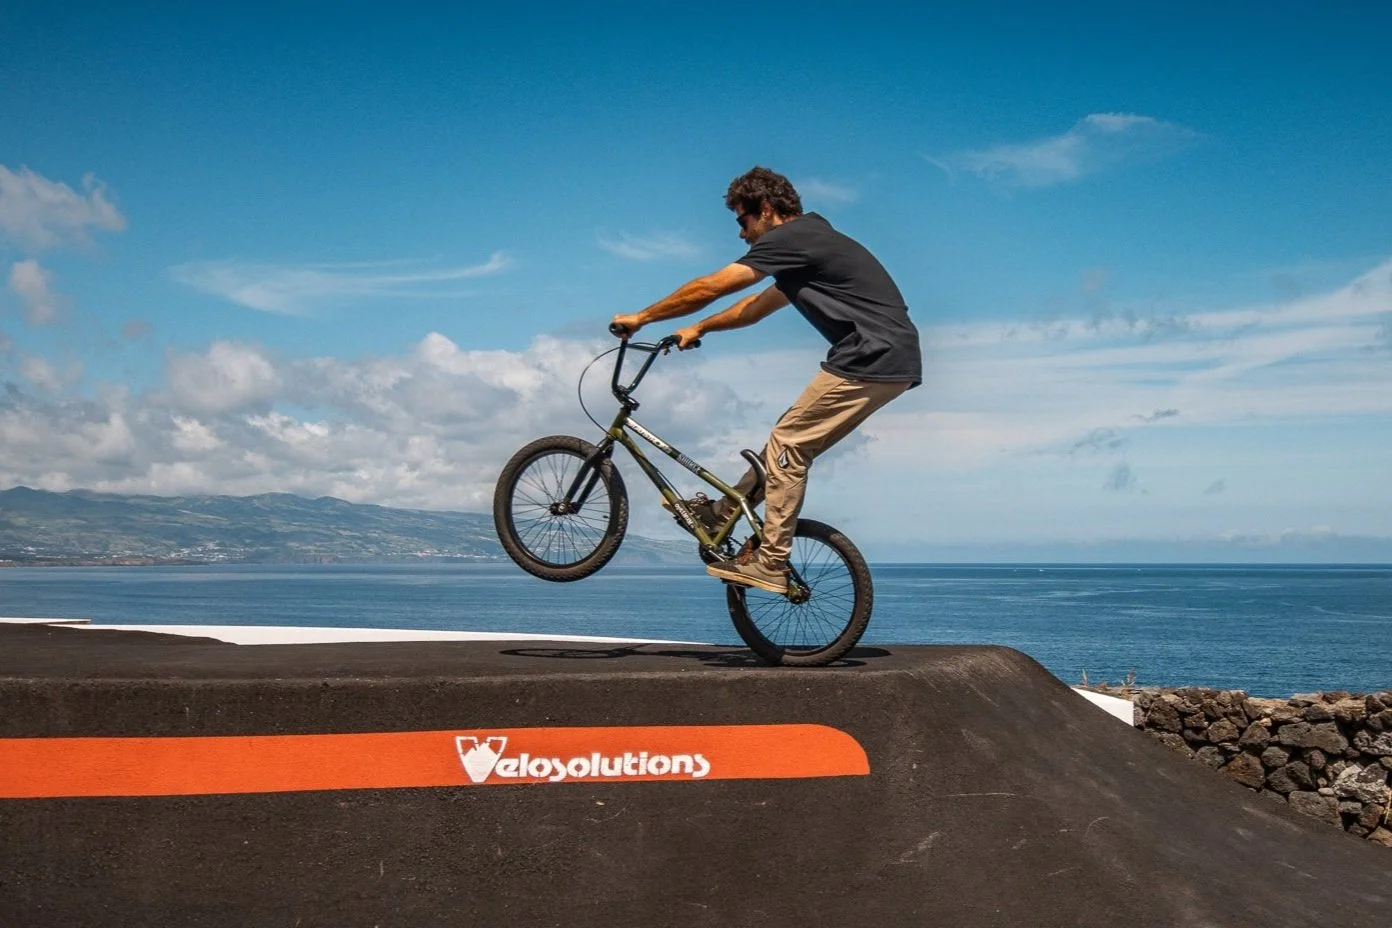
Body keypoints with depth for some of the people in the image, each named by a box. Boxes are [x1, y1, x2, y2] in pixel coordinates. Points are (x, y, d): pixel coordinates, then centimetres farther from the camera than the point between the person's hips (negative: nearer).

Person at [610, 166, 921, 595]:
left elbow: (709, 288, -6)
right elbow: (757, 306, 34)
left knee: (788, 445, -4)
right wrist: (699, 329, 35)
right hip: (893, 361, 10)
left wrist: (641, 318, 4)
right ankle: (724, 511, 27)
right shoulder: (811, 241, 23)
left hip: (871, 359, -10)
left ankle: (771, 563, -1)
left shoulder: (791, 238, -7)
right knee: (791, 440, 17)